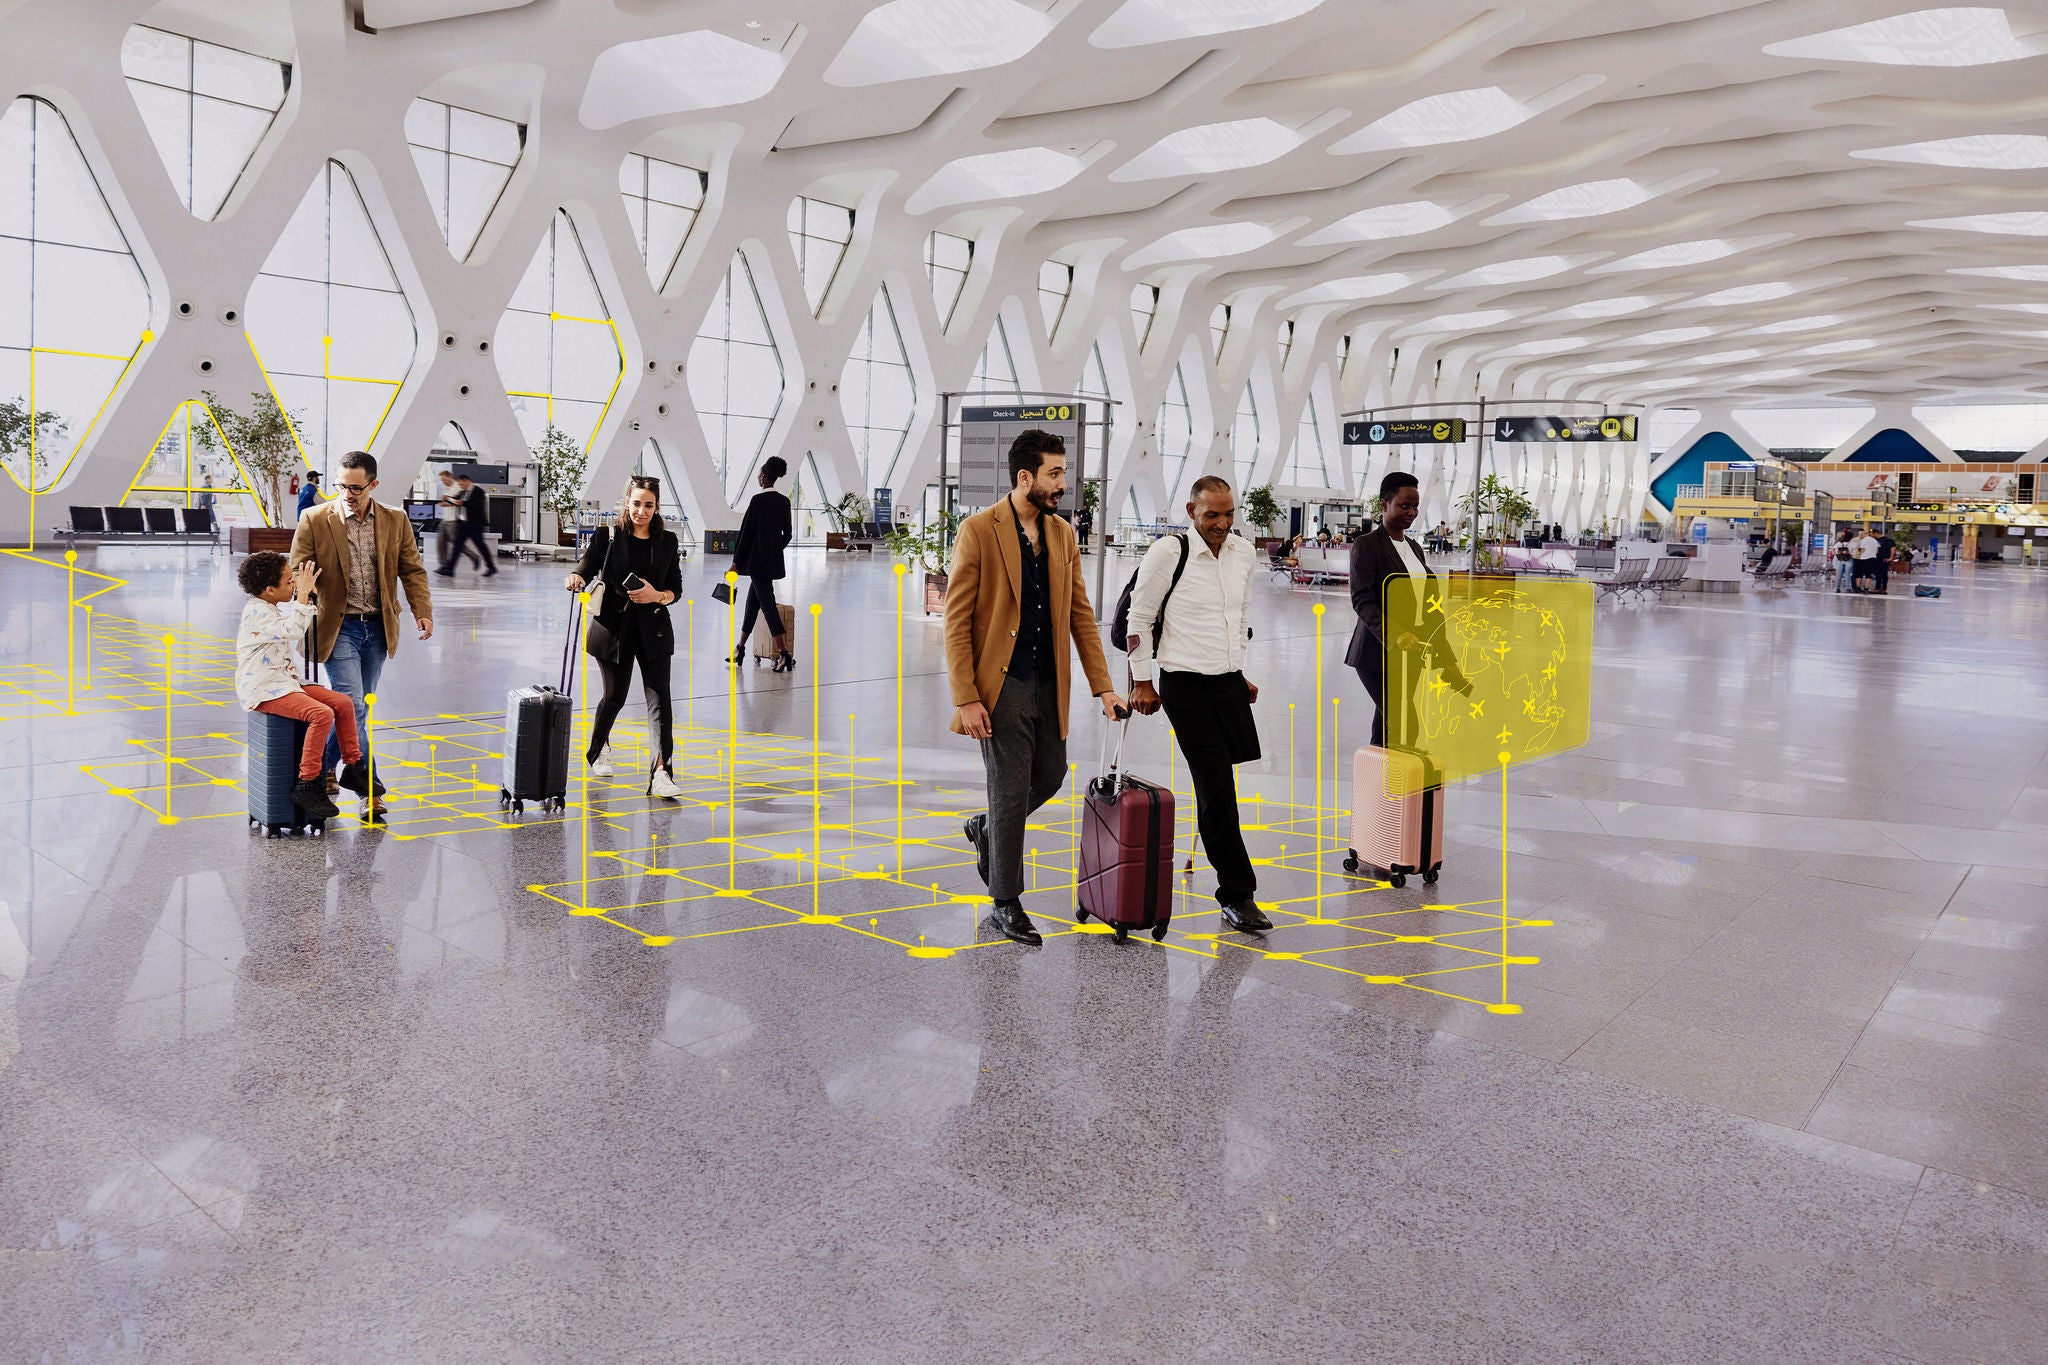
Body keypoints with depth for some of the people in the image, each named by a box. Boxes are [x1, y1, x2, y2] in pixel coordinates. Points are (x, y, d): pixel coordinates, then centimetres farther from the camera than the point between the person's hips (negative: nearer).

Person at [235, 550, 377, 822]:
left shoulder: (277, 608, 15)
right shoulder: (257, 612, -16)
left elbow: (299, 625, 37)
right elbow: (293, 630, -30)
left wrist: (305, 591, 23)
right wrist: (303, 594, -25)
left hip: (286, 682, 10)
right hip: (263, 691, -10)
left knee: (343, 702, -2)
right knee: (322, 714, -28)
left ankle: (353, 768, 10)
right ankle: (307, 786, -23)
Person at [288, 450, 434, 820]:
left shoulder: (396, 521, 3)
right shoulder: (315, 520, -5)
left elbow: (412, 571, 6)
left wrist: (423, 611, -6)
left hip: (377, 628, 4)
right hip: (338, 627, -4)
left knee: (352, 708, 14)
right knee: (353, 709, -10)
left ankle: (324, 768, 34)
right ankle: (369, 791, -7)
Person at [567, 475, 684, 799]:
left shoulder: (667, 541, 5)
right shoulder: (608, 536, -1)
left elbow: (676, 589, 7)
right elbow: (586, 567, -5)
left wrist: (657, 595, -14)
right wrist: (577, 578, -28)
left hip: (653, 630, 1)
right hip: (614, 626, -1)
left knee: (659, 699, -10)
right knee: (614, 696, 11)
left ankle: (661, 774, -15)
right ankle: (598, 751, 42)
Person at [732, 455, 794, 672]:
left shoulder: (758, 500, -13)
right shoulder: (784, 502, 7)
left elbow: (746, 531, -11)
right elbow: (787, 534, 12)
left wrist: (736, 561, -7)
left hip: (757, 560, -7)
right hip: (774, 560, 7)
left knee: (767, 604, -8)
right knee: (752, 601, 16)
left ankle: (784, 653, -15)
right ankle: (740, 648, 24)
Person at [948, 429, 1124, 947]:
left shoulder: (1062, 535, 8)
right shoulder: (979, 531, -10)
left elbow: (1080, 614, 11)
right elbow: (956, 620, -11)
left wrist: (1102, 686, 5)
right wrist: (965, 699, -16)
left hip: (1049, 685, 6)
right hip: (1001, 686, -6)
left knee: (1050, 776, 13)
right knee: (1011, 792, 0)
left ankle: (986, 829, 42)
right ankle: (1006, 904, 15)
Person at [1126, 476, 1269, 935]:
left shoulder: (1243, 553, 9)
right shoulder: (1168, 553, -10)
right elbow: (1140, 617, -4)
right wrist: (1141, 682, -3)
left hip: (1229, 681, 5)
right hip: (1184, 684, -5)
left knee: (1215, 786, 8)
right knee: (1217, 785, -10)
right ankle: (1237, 895, -2)